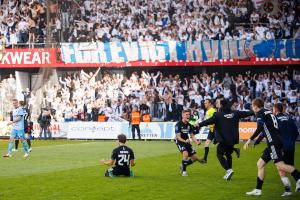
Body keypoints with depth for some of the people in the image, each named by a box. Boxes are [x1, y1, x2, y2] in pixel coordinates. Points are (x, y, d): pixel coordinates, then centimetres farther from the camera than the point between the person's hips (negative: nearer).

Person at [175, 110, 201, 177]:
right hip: (180, 141, -7)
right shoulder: (178, 125, -17)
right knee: (185, 154, -31)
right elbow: (178, 137, -21)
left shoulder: (189, 125, 3)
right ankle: (184, 171, -16)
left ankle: (183, 166, 26)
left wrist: (196, 141, -10)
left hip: (187, 142, 7)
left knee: (195, 157, 3)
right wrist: (185, 141, -38)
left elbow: (192, 136, 10)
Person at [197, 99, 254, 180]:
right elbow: (246, 113, 16)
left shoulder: (218, 114, -11)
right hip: (233, 139, 6)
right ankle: (228, 173, 21)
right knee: (228, 154, 20)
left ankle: (228, 170, -15)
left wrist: (199, 125, -19)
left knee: (220, 154, 2)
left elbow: (209, 121, -19)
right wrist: (254, 112, 31)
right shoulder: (234, 113, 7)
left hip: (224, 139, -6)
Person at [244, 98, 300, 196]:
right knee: (260, 163, 11)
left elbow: (259, 129, -18)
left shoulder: (260, 113, -4)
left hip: (273, 143, -9)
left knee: (280, 166, -17)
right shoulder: (268, 112, 21)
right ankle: (258, 190, 11)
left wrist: (249, 140, -19)